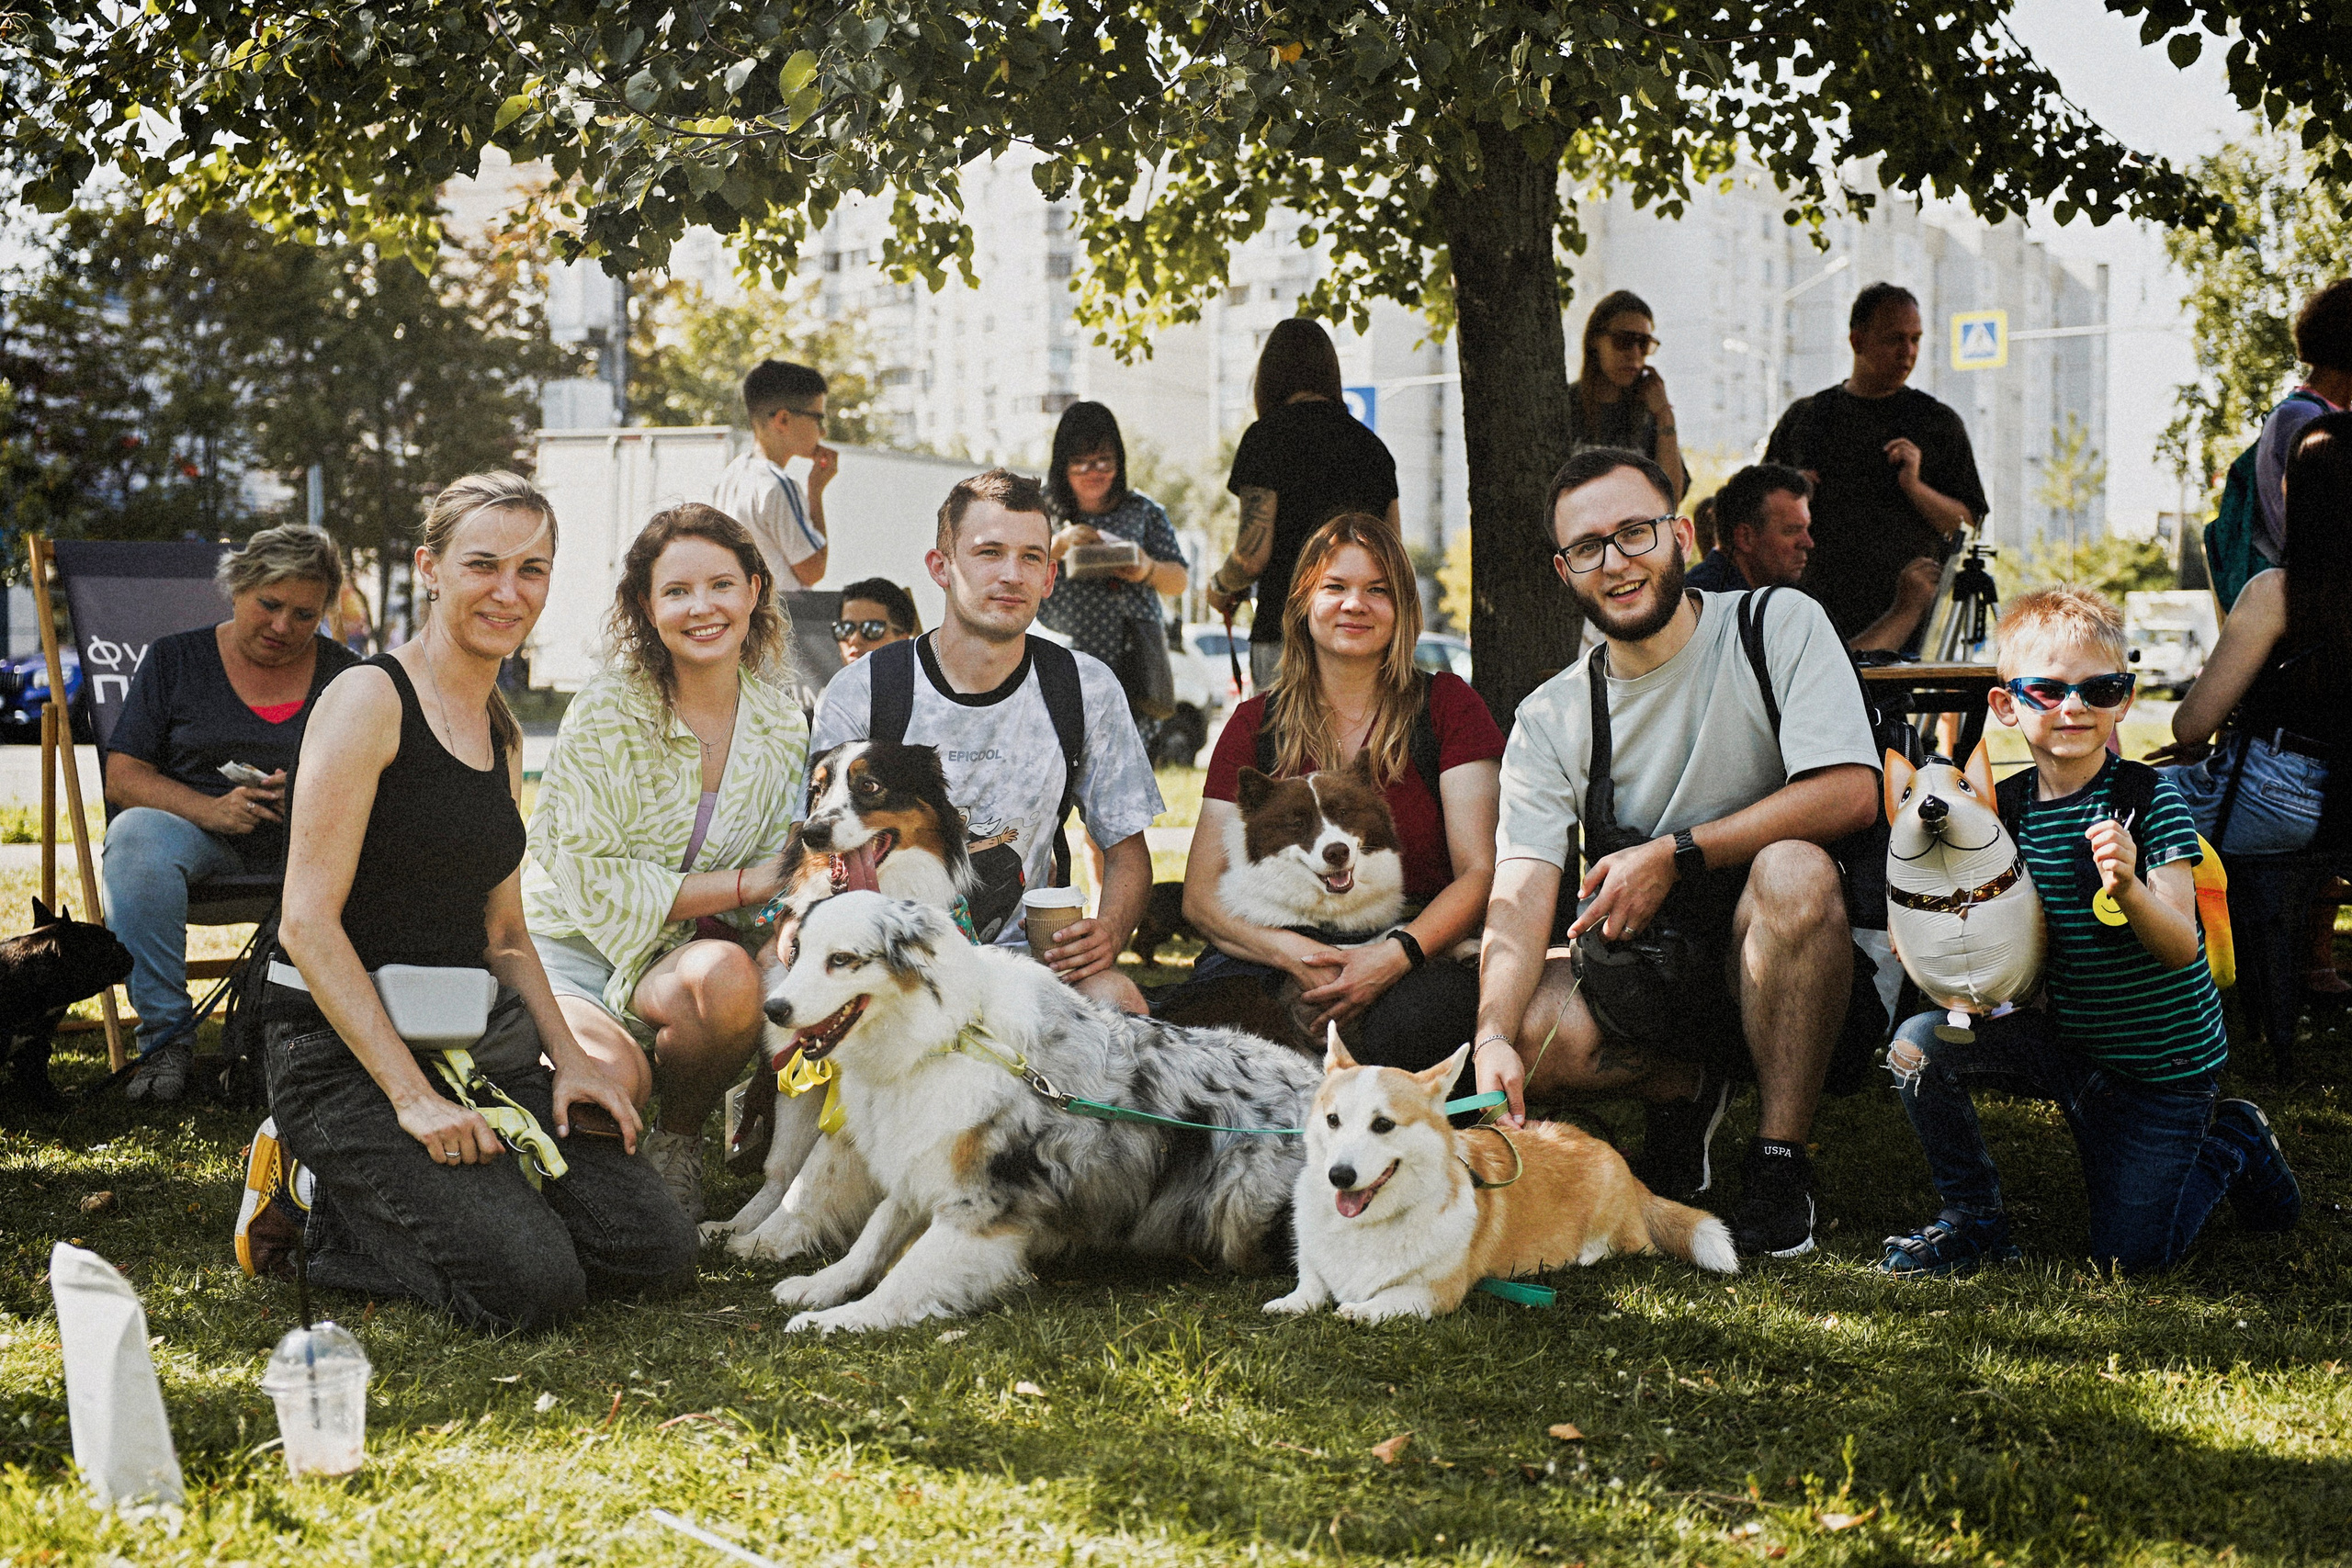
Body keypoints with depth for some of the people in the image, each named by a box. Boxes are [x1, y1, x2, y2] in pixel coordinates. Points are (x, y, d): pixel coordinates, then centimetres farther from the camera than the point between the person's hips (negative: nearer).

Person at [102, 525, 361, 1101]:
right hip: (198, 832, 0)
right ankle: (165, 1037, -30)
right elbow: (122, 777, 3)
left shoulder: (344, 675, 13)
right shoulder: (175, 659, 10)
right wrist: (212, 810, -16)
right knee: (136, 835, -37)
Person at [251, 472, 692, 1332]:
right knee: (530, 1283, -23)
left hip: (480, 1044, 8)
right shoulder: (371, 697, -10)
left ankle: (390, 1195, 9)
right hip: (346, 1051, -8)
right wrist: (411, 1094, -22)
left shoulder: (502, 734, 15)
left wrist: (569, 1058, 4)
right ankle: (327, 1196, 1)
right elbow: (308, 920, -16)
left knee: (653, 1245, -7)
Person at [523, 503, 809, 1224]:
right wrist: (738, 886, -19)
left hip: (681, 955, 4)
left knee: (729, 977, -34)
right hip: (569, 950, -4)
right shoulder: (609, 713, -14)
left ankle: (676, 1146, -5)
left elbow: (772, 874, 5)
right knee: (612, 1077, -36)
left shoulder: (782, 723, 0)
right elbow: (589, 881, -16)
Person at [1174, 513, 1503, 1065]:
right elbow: (1202, 894, 6)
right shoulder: (1257, 724, 14)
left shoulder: (1445, 706, 9)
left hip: (1415, 951, -1)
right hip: (1282, 951, 1)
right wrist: (1293, 953, -16)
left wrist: (1397, 953, -20)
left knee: (1413, 1019, -39)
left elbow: (1481, 873, 0)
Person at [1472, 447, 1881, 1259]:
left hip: (1783, 963, -3)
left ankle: (1781, 1170, -22)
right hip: (1644, 977, 3)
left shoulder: (1779, 627, -6)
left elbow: (1849, 792, -18)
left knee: (1793, 870, -35)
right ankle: (1685, 1087, 6)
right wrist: (1493, 1039, -31)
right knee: (1519, 1021, -25)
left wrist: (1674, 856, -21)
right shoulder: (1551, 720, 0)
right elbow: (1520, 894, -11)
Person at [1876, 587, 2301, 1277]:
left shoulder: (2150, 800, -17)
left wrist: (2128, 889, -42)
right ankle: (1973, 1220, 3)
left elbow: (2182, 947, -23)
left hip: (2164, 1063, -4)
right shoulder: (2009, 805, -3)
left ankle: (2232, 1143, 24)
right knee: (1920, 1044, -16)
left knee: (2131, 1252, -5)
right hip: (2067, 1042, 4)